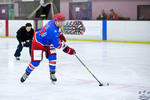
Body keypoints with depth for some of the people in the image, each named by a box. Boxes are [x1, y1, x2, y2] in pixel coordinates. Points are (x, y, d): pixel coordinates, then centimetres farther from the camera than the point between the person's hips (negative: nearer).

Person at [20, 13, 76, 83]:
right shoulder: (53, 31, -36)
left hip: (47, 42, 9)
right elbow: (58, 45, -34)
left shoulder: (53, 22, -11)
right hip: (38, 43, -9)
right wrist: (69, 50, -32)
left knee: (52, 56, -8)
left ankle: (52, 74, 3)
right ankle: (26, 74, 16)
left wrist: (61, 35, 5)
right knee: (36, 61, -7)